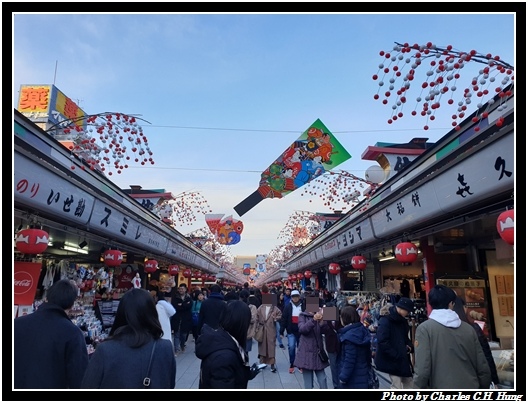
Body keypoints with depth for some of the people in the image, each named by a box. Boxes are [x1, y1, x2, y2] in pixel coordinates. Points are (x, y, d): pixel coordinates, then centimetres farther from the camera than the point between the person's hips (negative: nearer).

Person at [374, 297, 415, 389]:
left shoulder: (403, 321, 9)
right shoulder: (385, 321, -18)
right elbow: (382, 342, -25)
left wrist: (409, 345, 1)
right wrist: (396, 356, -23)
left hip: (403, 359, 9)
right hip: (391, 361, -9)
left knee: (409, 384, 15)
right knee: (397, 386, -3)